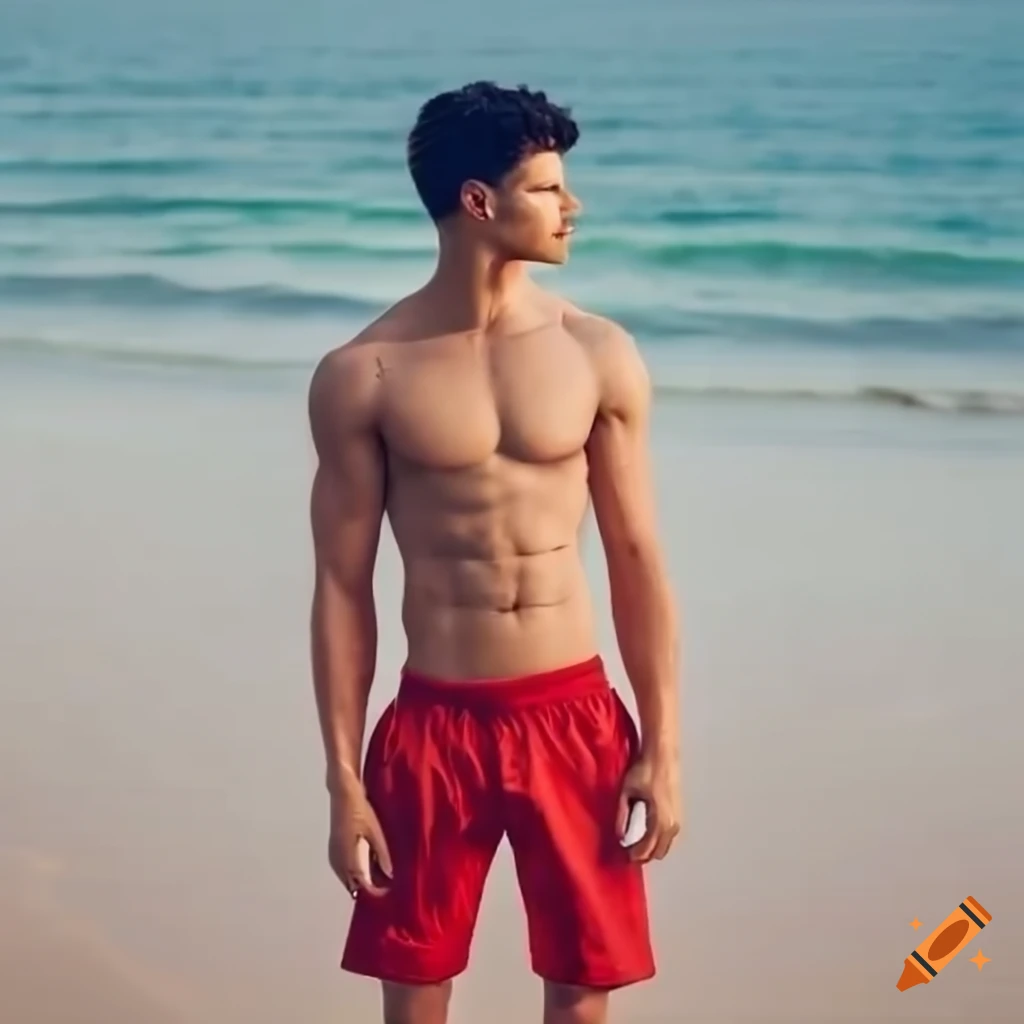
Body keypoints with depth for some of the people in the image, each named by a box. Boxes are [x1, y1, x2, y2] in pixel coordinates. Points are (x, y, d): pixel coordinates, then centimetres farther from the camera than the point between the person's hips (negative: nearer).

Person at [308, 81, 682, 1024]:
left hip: (573, 714, 1)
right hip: (434, 721, -1)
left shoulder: (600, 356, -1)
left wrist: (663, 748, 0)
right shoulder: (363, 376, -6)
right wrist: (343, 780, -4)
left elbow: (637, 561, 3)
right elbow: (343, 586, -2)